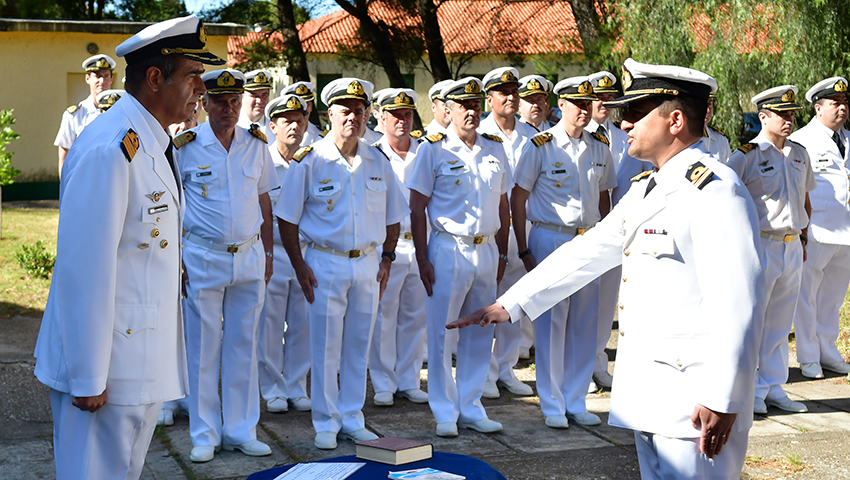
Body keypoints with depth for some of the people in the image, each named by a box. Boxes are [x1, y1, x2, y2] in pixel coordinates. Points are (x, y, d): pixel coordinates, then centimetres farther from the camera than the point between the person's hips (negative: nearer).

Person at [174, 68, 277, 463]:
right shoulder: (185, 147, -5)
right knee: (203, 349, 2)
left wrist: (268, 254, 12)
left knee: (243, 346, 9)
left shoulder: (256, 145, 6)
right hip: (202, 257, -3)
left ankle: (241, 431, 19)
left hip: (249, 257, 3)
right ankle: (205, 435, 14)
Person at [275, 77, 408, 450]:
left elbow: (392, 216, 15)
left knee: (358, 348, 10)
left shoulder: (378, 162, 6)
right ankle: (326, 424, 12)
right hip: (325, 263, -3)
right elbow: (287, 218, -2)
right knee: (325, 349, 0)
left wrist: (386, 258, 7)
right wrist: (299, 265, -7)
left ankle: (353, 421, 21)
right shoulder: (309, 161, -5)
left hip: (367, 263, 4)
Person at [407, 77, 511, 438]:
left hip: (486, 250, 5)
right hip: (448, 249, -4)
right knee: (441, 334, 1)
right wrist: (422, 258, -9)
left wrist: (502, 254, 12)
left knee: (480, 334, 9)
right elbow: (417, 208, -5)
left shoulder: (494, 149, 10)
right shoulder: (434, 148, -4)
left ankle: (471, 408, 20)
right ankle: (445, 413, 11)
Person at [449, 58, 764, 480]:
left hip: (694, 400, -9)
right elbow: (587, 253, 22)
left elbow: (739, 301, -20)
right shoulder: (645, 192, 17)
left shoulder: (714, 190, -14)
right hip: (647, 396, 9)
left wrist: (721, 400, -22)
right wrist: (509, 304, 20)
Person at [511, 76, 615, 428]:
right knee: (551, 323, -1)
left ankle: (576, 402, 18)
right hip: (551, 239, -4)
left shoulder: (599, 146, 8)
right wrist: (524, 251, -7)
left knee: (585, 323, 7)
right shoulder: (541, 146, -6)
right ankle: (552, 405, 9)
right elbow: (518, 198, -4)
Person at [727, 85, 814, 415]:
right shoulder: (745, 156, -8)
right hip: (760, 247, -6)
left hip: (793, 248, 6)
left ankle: (773, 388, 20)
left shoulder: (799, 154, 12)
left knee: (780, 323, 11)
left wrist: (803, 239, 17)